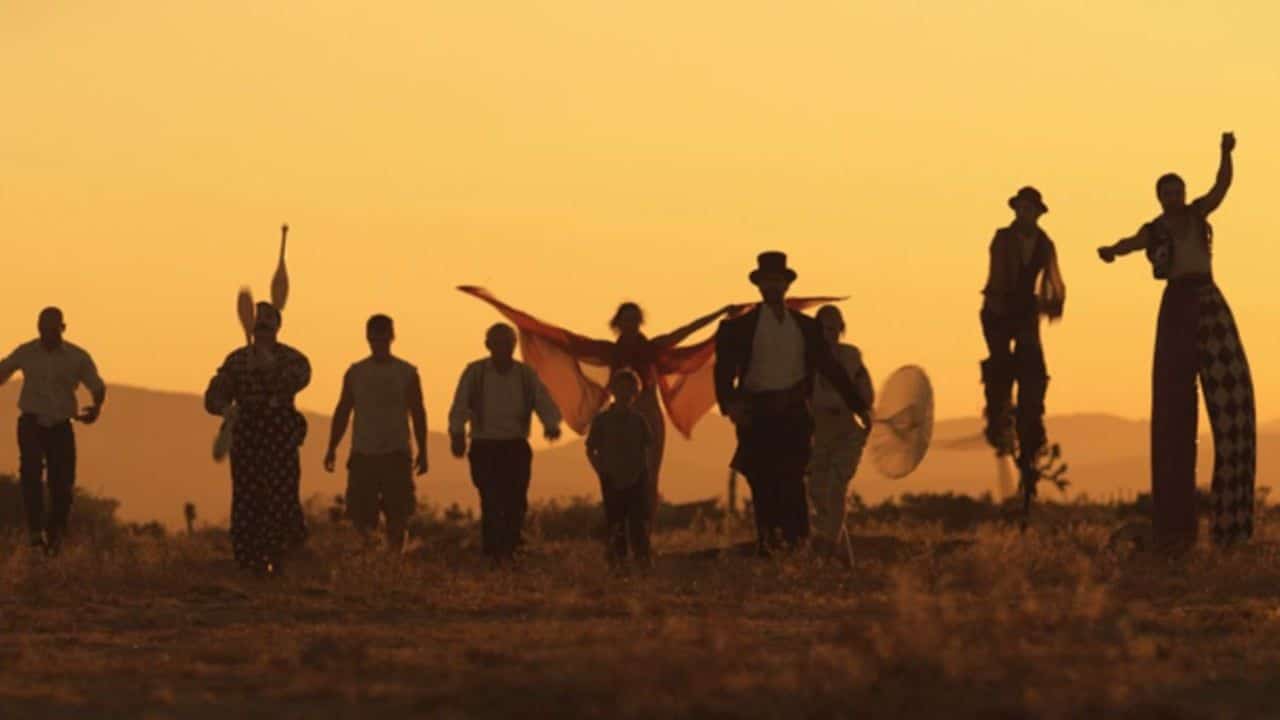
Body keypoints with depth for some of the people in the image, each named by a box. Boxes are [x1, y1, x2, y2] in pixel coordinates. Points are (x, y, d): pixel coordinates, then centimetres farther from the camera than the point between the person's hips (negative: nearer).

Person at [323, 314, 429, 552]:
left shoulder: (407, 374, 5)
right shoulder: (355, 373, 9)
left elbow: (417, 414, 7)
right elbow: (342, 412, 11)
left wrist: (422, 451, 1)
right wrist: (332, 448, 4)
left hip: (396, 454, -1)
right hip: (362, 453, 1)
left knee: (397, 516, -5)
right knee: (360, 516, -3)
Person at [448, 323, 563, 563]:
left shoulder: (526, 375, 5)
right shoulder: (475, 373, -1)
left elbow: (543, 401, -6)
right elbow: (460, 406, -10)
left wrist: (552, 424, -29)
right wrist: (457, 434, -30)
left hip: (516, 446, 2)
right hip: (484, 446, -2)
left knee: (516, 503, -2)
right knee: (491, 503, -10)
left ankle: (509, 552, 11)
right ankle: (492, 554, -4)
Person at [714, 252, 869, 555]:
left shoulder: (806, 326, 13)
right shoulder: (740, 328, 4)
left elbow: (831, 368, 14)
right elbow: (724, 371, -5)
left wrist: (859, 406, 11)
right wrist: (729, 402, -24)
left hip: (794, 416, 1)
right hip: (758, 416, -1)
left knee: (791, 482, -9)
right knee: (763, 487, -2)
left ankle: (797, 546, -6)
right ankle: (767, 547, 4)